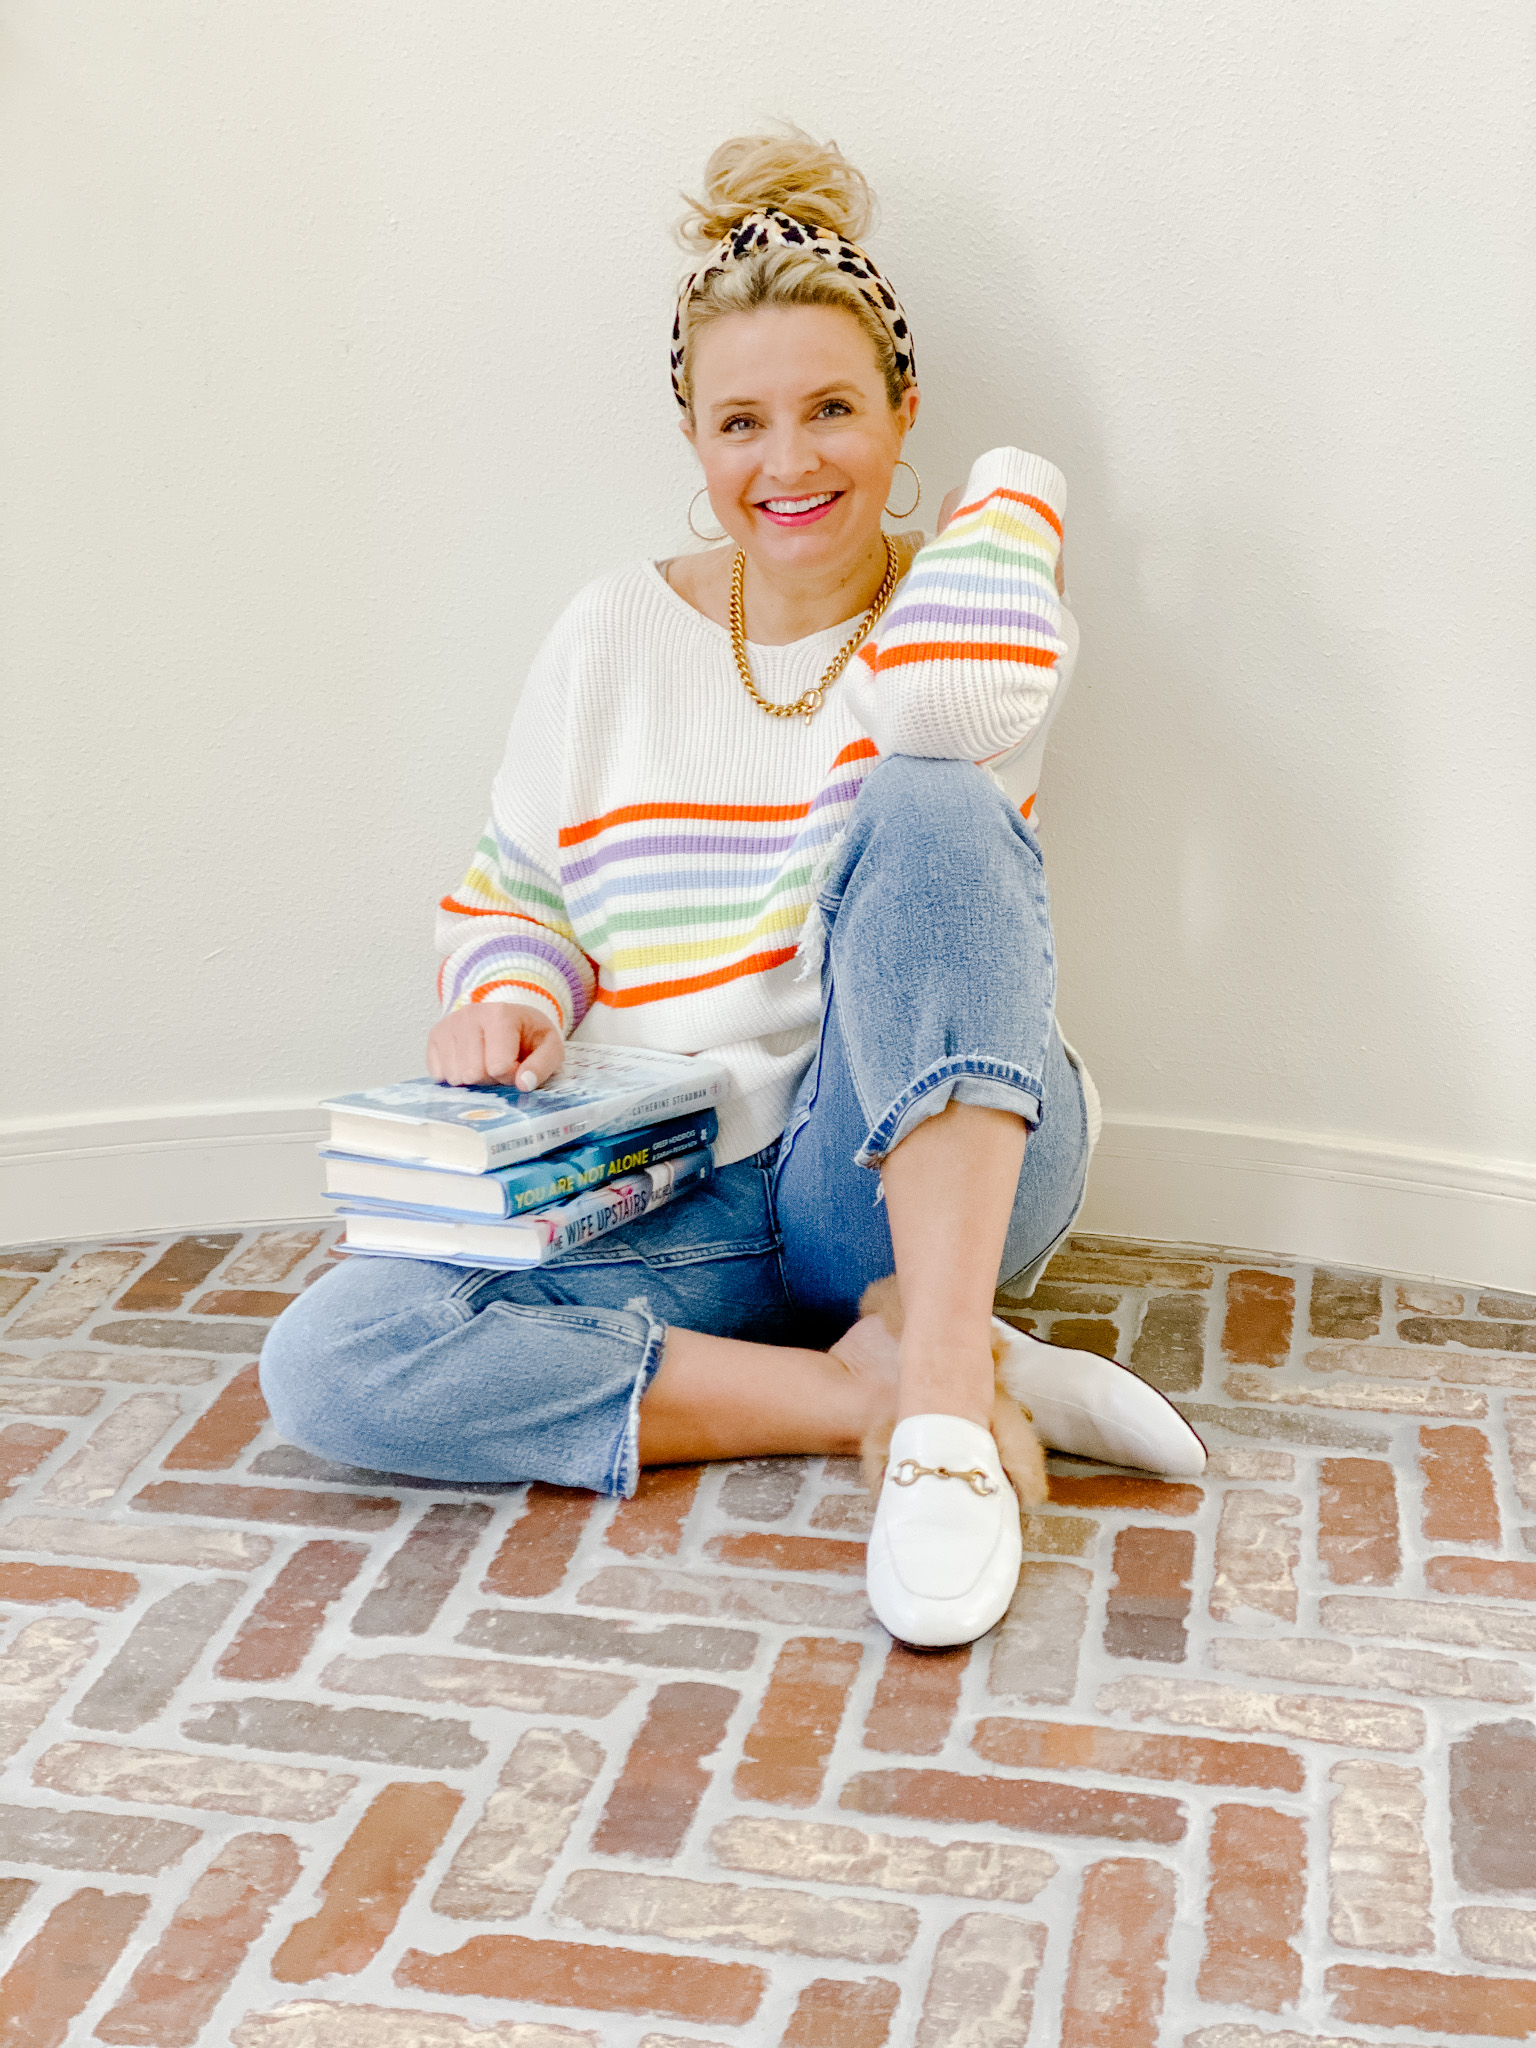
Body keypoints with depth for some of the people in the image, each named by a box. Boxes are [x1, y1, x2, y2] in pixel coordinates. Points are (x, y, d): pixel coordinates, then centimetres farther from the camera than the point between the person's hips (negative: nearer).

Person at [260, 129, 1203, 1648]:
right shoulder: (615, 637, 9)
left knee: (929, 800, -30)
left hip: (931, 1171, -2)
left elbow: (959, 700, -24)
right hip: (674, 1206, 3)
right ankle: (876, 1386, -22)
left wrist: (1012, 485, -5)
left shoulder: (974, 601, 2)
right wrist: (507, 994, -8)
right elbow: (508, 896, 16)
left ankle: (943, 1407, -36)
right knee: (327, 1362, -22)